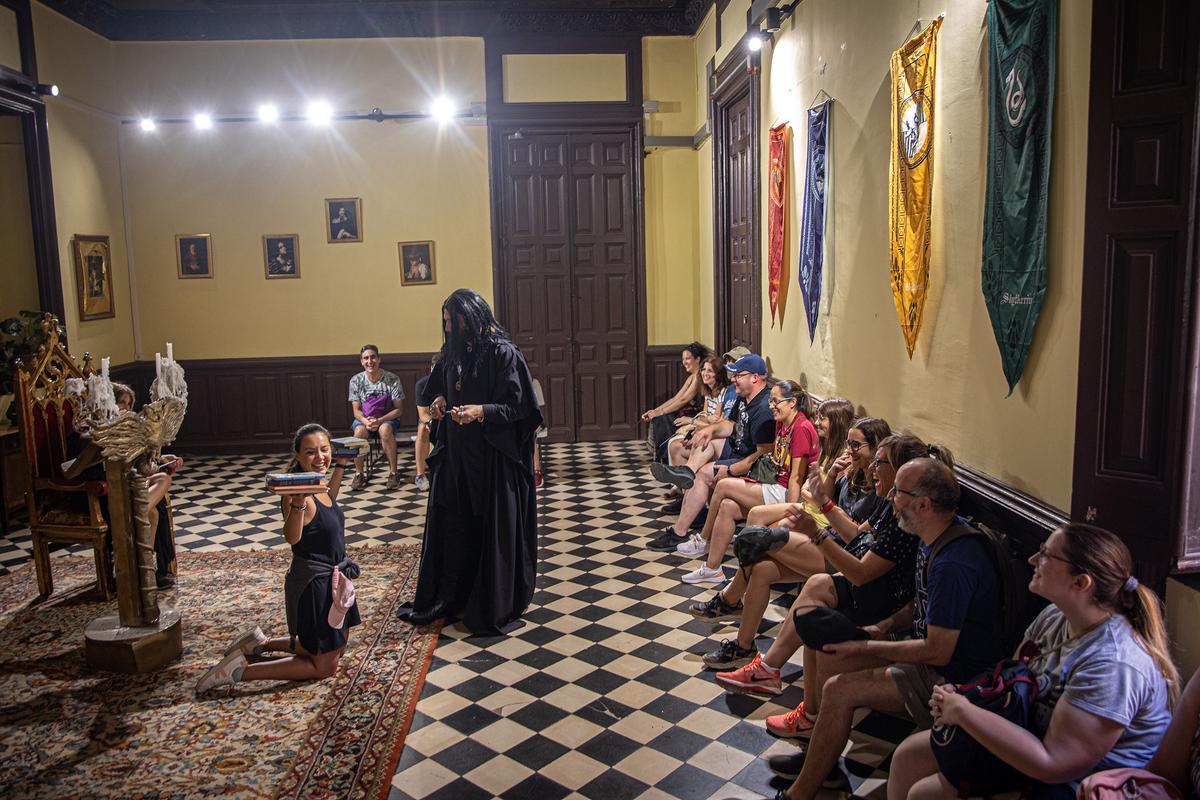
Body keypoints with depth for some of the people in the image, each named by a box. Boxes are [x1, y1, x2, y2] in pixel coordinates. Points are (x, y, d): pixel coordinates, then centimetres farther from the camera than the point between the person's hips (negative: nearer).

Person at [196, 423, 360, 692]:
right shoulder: (297, 491, -25)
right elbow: (292, 537, -43)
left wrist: (340, 465, 20)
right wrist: (298, 503, -60)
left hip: (332, 578, 9)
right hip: (312, 583, -9)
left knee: (336, 648, 26)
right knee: (325, 667, 5)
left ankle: (262, 642, 30)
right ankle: (239, 670, 7)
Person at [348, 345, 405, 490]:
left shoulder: (392, 380, -9)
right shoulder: (356, 381, -3)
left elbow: (398, 409, -8)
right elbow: (356, 410, -2)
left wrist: (380, 420, -23)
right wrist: (365, 421, -24)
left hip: (387, 419, -2)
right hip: (364, 419, 2)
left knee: (385, 429, -37)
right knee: (359, 431, -33)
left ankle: (393, 473, -24)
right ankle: (359, 474, -17)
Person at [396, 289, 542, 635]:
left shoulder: (502, 353, -13)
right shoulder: (452, 350, 8)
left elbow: (519, 406, -15)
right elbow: (437, 388, 22)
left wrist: (481, 411, -28)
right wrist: (439, 401, 0)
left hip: (492, 458, -6)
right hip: (455, 454, 7)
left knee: (492, 529, 3)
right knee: (450, 526, 11)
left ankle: (494, 608, 17)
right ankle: (445, 600, 24)